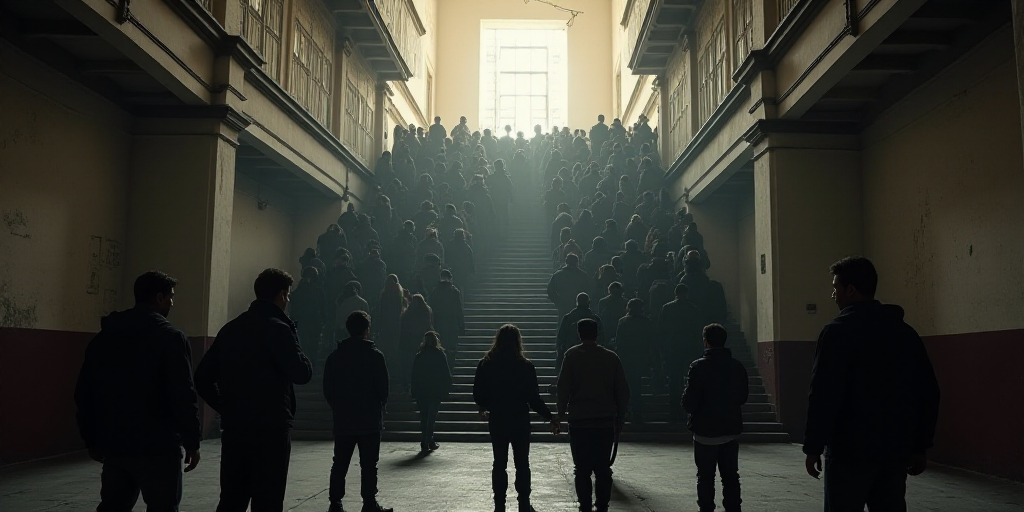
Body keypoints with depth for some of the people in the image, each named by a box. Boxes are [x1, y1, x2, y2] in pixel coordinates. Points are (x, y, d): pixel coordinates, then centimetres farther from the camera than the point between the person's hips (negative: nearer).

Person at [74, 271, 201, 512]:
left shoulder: (103, 338, 10)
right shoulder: (170, 337, -9)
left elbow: (84, 394, 13)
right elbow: (183, 395, -15)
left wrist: (92, 440, 20)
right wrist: (192, 441, -7)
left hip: (114, 445, 6)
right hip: (157, 447, -6)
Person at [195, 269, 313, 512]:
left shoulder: (230, 328, 11)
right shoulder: (277, 328, -11)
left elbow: (202, 377, 12)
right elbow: (302, 373, -14)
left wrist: (227, 408, 13)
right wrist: (293, 342, 3)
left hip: (233, 427, 7)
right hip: (270, 428, -7)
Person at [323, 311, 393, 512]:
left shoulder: (335, 356, 3)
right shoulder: (374, 355, -9)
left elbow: (327, 389, 5)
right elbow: (383, 388, -7)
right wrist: (379, 407, 10)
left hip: (342, 420, 4)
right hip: (370, 420, -4)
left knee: (340, 464, 10)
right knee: (368, 464, 1)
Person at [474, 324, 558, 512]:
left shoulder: (486, 365, -5)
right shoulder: (525, 366, -11)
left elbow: (478, 394, 0)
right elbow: (533, 398, -11)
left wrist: (484, 408, 21)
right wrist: (550, 418, -1)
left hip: (496, 421, 2)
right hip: (520, 421, -2)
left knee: (499, 463, 11)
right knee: (522, 464, 10)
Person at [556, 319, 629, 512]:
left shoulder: (572, 356, -3)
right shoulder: (611, 357, 5)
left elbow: (563, 388, -7)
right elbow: (623, 391, 5)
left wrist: (561, 414, 0)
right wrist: (620, 420, 11)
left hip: (579, 420, -2)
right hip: (606, 420, 2)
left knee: (582, 468, 3)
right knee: (603, 467, 9)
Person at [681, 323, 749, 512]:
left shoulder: (699, 367, -15)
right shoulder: (738, 367, 1)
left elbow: (689, 402, -17)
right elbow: (743, 397, 11)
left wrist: (687, 405, 4)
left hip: (706, 431, -4)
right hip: (732, 429, 4)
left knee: (705, 477, 6)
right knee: (730, 475, 12)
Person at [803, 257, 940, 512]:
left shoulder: (839, 331, -10)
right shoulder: (906, 332, 11)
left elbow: (824, 394, -16)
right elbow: (928, 392, 12)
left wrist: (813, 447, -10)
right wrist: (920, 446, 16)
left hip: (851, 450, -6)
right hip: (896, 451, 6)